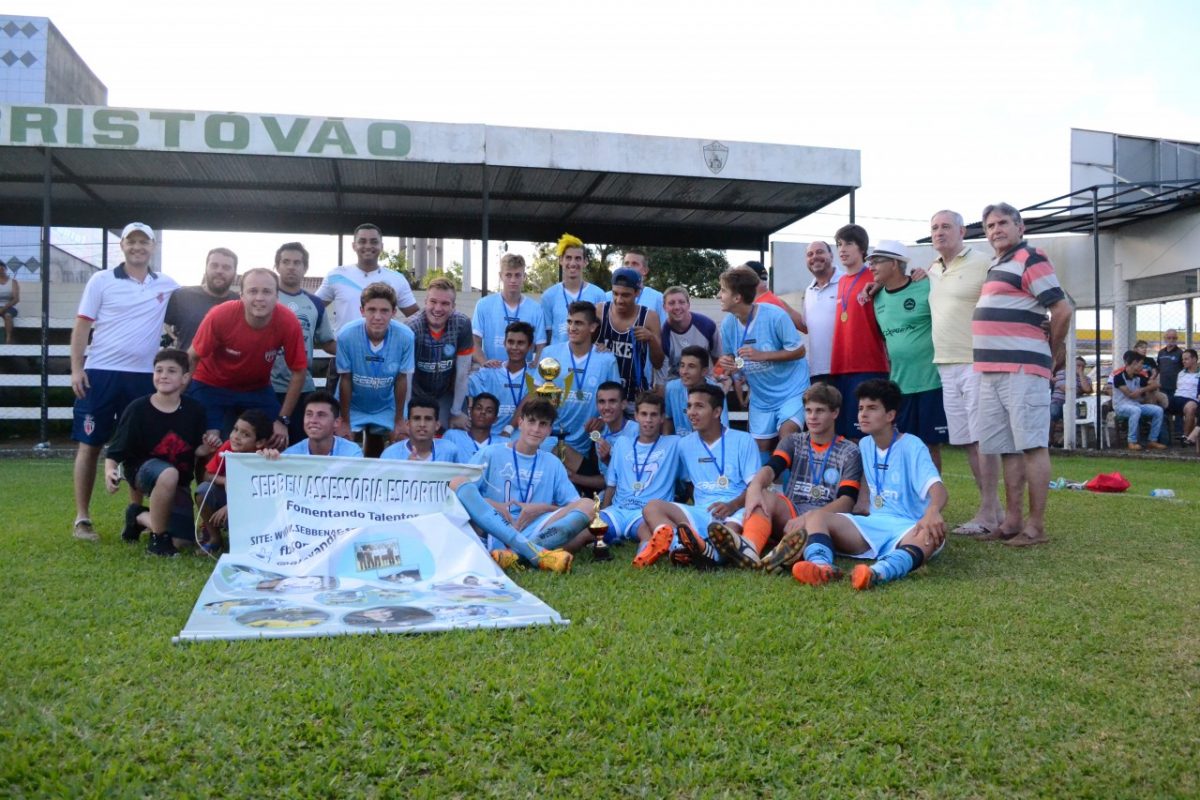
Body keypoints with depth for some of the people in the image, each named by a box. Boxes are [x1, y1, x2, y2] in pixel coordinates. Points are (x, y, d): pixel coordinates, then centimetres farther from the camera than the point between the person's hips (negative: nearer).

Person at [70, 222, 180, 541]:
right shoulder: (102, 280, 0)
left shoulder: (167, 285, 7)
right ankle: (82, 518, 9)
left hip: (144, 376, 2)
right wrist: (76, 368, -8)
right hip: (100, 373, -2)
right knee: (90, 445, 2)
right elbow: (82, 326, 0)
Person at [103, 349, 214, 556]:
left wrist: (206, 448, -20)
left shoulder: (193, 410, -9)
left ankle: (140, 517, 29)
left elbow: (196, 450, 3)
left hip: (180, 481, 4)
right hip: (143, 469, -4)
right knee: (168, 474, -41)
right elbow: (115, 452, -12)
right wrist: (109, 472, -32)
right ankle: (158, 538, -17)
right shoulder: (138, 409, -16)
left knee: (183, 542, -2)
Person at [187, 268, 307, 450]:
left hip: (258, 389, 2)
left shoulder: (288, 322, -26)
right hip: (211, 386, -1)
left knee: (275, 442, -4)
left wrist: (283, 420, -12)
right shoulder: (220, 315, -29)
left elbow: (299, 372, -13)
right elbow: (192, 358, -13)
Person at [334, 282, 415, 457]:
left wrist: (399, 420, -4)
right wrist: (344, 421, -7)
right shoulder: (347, 335, -28)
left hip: (386, 407, 1)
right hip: (352, 405, -1)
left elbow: (401, 379, -13)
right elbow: (345, 379, -16)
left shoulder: (405, 337, -26)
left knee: (375, 452, 17)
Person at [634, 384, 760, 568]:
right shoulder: (685, 444, 18)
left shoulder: (743, 440, 7)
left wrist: (733, 505, -18)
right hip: (700, 512, 4)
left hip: (734, 511, -3)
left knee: (733, 527, -39)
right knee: (653, 507, -21)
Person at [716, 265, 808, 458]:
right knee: (761, 447, 8)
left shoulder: (775, 316, -21)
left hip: (791, 390, -5)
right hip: (760, 397, 5)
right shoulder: (728, 323, -6)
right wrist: (727, 365, -17)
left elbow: (799, 351, -15)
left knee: (787, 434, -24)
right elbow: (732, 357, 8)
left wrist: (762, 355, -25)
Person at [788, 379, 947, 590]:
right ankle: (821, 565, -50)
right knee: (815, 515, -18)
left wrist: (933, 511, -43)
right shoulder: (864, 445, 13)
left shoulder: (911, 446, -6)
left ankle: (878, 572, -65)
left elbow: (938, 489, -22)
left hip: (907, 529, -5)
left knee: (934, 532, -39)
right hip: (874, 525, 5)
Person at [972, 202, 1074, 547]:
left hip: (1022, 369, -9)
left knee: (1032, 446, -5)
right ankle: (1012, 521, 17)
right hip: (991, 371, 9)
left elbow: (1062, 309, -12)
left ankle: (1036, 526, -1)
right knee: (1007, 449, 11)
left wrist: (1052, 355, -1)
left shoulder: (1030, 260, -6)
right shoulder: (995, 266, 21)